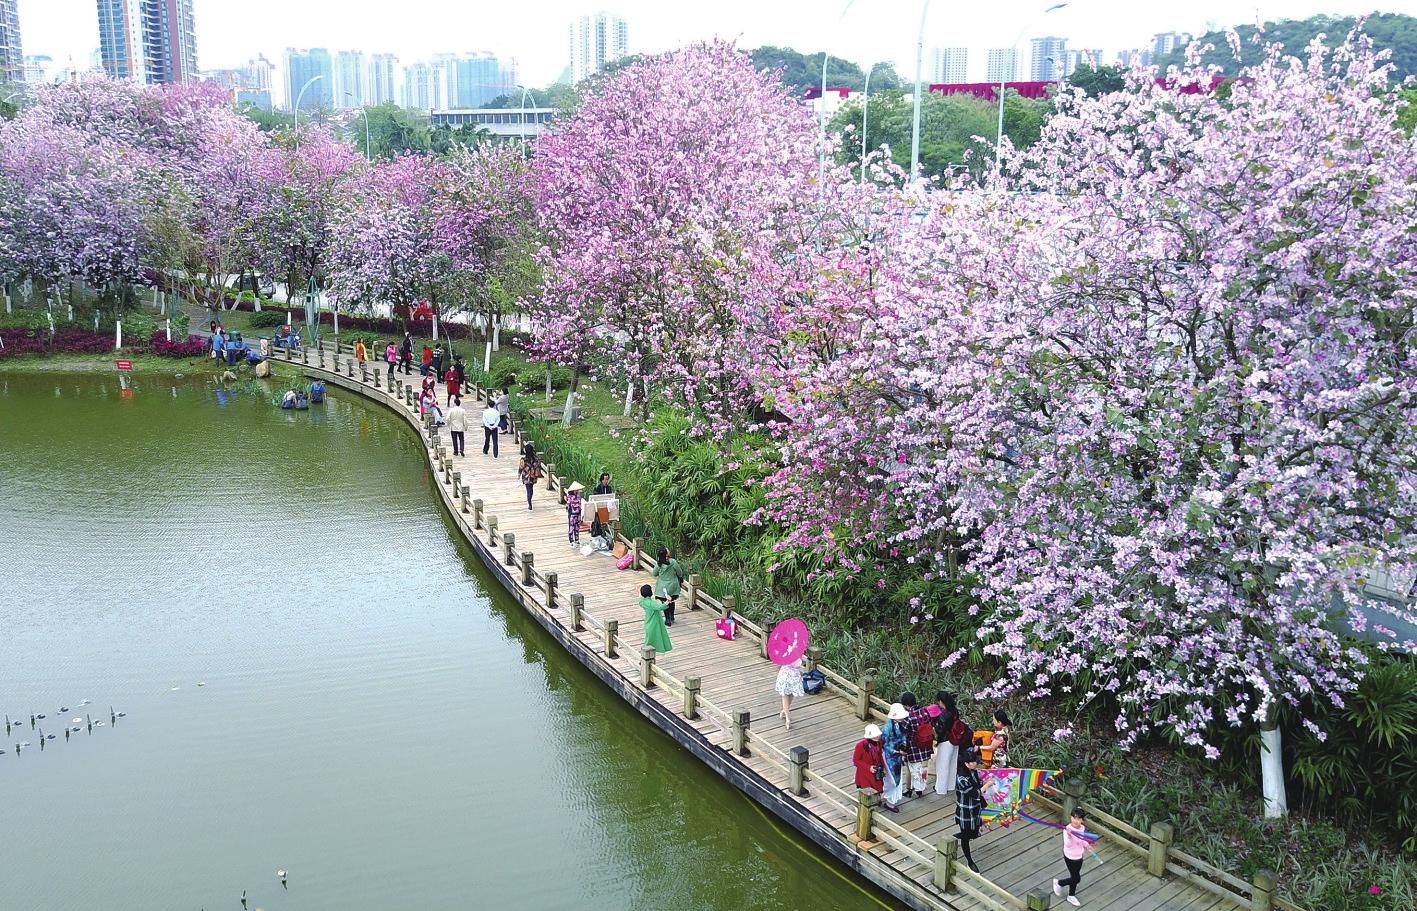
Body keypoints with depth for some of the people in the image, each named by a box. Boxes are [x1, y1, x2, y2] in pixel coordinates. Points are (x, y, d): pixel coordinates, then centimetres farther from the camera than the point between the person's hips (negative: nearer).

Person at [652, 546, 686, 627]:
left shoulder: (658, 564, -18)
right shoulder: (673, 562, -21)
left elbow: (654, 574, -3)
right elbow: (680, 573, -9)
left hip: (663, 587, 0)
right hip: (672, 586, 0)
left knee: (665, 603, 13)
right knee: (672, 602, 21)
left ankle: (668, 620, 20)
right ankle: (672, 618, 35)